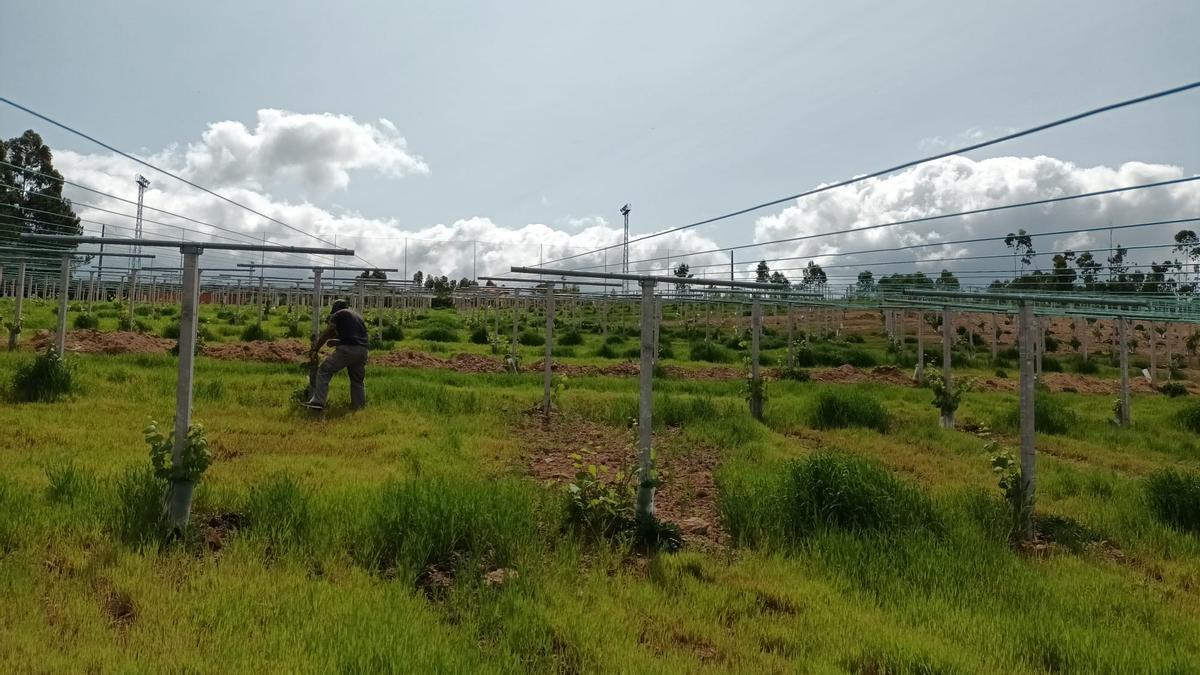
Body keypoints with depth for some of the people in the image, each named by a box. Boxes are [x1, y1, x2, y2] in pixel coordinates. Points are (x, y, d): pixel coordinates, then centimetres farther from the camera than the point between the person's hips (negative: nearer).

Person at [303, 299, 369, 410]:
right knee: (358, 380, 16)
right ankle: (358, 406, 16)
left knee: (324, 371, 0)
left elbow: (326, 334, 6)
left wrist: (315, 350, 14)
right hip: (362, 350, 7)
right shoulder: (357, 315, 30)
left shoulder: (339, 314, 9)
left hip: (347, 349, -6)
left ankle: (318, 401, -8)